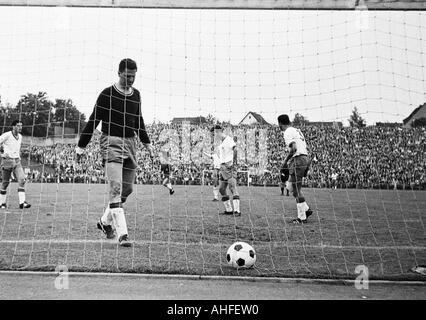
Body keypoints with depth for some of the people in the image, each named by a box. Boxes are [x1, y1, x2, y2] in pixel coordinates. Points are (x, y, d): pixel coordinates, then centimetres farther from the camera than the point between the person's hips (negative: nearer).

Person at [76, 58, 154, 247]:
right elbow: (94, 120, -2)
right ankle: (122, 234, -14)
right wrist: (81, 146, -4)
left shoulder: (136, 95, 13)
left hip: (130, 143, 6)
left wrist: (147, 143, 28)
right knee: (116, 188, -14)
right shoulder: (107, 94, -4)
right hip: (111, 143, -6)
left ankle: (105, 222, 30)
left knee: (127, 189, 9)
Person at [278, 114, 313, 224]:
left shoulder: (288, 132, -8)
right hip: (305, 158, 9)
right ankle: (306, 209, 14)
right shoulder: (297, 130, 21)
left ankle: (302, 217, 2)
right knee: (292, 187, 17)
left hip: (297, 160, -9)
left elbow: (293, 148, -21)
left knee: (296, 190, -3)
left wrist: (286, 160, -9)